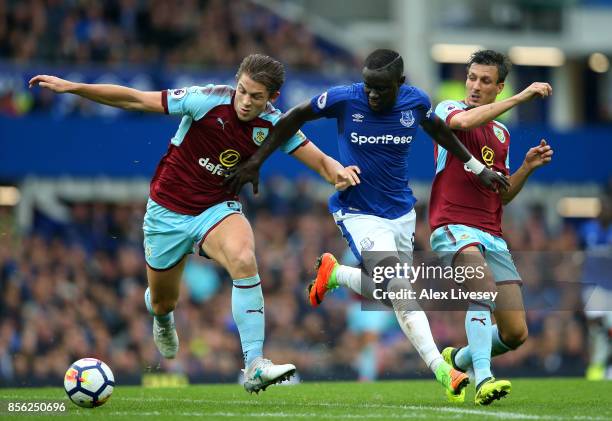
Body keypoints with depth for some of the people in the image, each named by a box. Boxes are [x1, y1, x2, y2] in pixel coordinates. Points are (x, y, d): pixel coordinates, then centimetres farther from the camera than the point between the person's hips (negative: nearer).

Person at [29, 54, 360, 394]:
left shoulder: (274, 124, -12)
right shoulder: (207, 100, -21)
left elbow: (320, 161, -8)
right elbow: (133, 100, -17)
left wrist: (338, 172, -33)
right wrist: (70, 87, -19)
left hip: (218, 207, 1)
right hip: (168, 210, -1)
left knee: (244, 260, -33)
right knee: (162, 303, 11)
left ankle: (255, 366, -34)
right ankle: (163, 321, 55)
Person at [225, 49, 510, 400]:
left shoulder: (416, 101, -7)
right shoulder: (344, 99, -17)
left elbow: (438, 129, 16)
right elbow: (296, 117, -2)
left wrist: (478, 168, 22)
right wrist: (256, 161, -2)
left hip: (401, 211, 5)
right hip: (359, 213, -5)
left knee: (384, 291, 9)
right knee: (398, 287, -23)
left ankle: (334, 273, 35)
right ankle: (441, 370, -23)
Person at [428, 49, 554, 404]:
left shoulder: (502, 133, 19)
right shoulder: (449, 109, 2)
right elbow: (463, 122, -24)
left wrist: (528, 167, 6)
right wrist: (521, 97, -21)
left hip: (492, 236, 6)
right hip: (453, 227, -6)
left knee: (516, 334, -1)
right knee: (483, 282, -37)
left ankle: (458, 359, 28)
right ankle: (483, 379, -43)